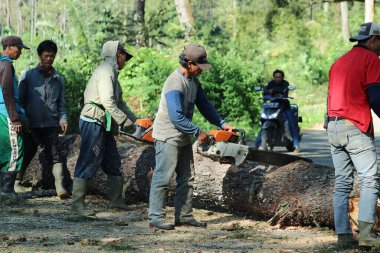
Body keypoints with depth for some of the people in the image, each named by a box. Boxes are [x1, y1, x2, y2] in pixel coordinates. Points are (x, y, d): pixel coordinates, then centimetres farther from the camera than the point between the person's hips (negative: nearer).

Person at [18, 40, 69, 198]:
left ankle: (60, 186, -21)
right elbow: (20, 100, 5)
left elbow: (61, 104, 14)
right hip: (31, 125, -1)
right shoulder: (28, 76, 4)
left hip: (50, 124, 1)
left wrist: (63, 120, -3)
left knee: (54, 155, -13)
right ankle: (17, 182, 29)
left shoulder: (58, 79, 11)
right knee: (26, 155, 10)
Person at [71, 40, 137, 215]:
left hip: (103, 125, 11)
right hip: (93, 122, -11)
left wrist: (135, 121, 18)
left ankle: (116, 200, 19)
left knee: (113, 162, 13)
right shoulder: (106, 71, -12)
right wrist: (124, 121, -15)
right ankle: (77, 203, -10)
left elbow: (119, 102, 24)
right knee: (89, 163, -11)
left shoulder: (112, 73, 21)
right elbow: (108, 101, -21)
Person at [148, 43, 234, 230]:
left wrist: (222, 124, 6)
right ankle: (156, 218, -7)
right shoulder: (175, 83, -23)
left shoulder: (193, 80, 8)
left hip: (183, 137, 10)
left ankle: (184, 216, 15)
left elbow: (204, 105, 14)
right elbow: (176, 117, -28)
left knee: (187, 178, 10)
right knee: (163, 178, -8)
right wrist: (198, 132, -21)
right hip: (168, 136, -10)